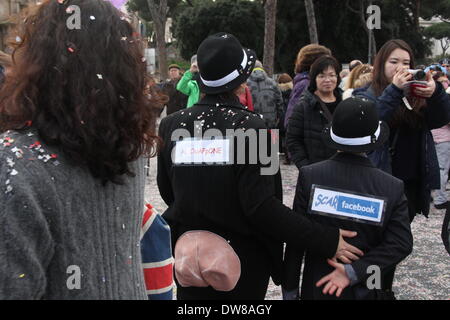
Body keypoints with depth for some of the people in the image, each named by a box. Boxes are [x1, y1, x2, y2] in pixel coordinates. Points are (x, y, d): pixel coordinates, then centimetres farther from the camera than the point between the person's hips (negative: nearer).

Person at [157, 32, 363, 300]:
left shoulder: (171, 125, -5)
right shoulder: (250, 126, -17)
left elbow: (167, 192, 5)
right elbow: (261, 205, -23)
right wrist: (326, 241, -18)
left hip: (189, 255, 3)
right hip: (246, 258, -3)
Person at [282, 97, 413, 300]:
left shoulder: (309, 176, -13)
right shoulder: (393, 188, -11)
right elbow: (401, 244, -16)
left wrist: (290, 288, -2)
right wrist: (354, 270, -18)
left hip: (317, 288, 0)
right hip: (367, 291, 1)